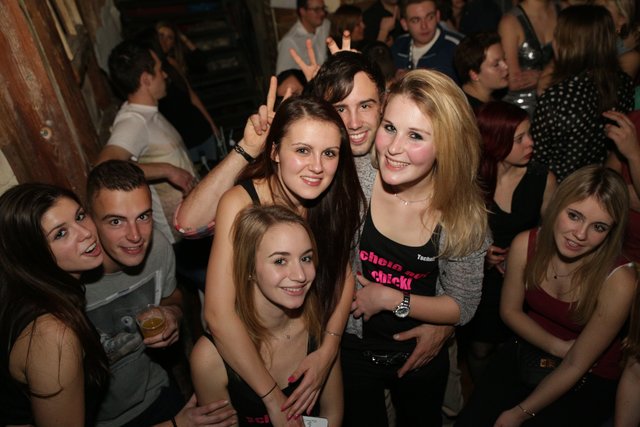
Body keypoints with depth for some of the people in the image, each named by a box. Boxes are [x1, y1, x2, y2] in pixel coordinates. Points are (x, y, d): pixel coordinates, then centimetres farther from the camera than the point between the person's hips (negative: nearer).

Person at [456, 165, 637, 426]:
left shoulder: (618, 281, -25)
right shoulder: (526, 244, -16)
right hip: (527, 353, 3)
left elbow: (575, 365, -18)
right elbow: (510, 311, 0)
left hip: (590, 380, -2)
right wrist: (557, 347, -13)